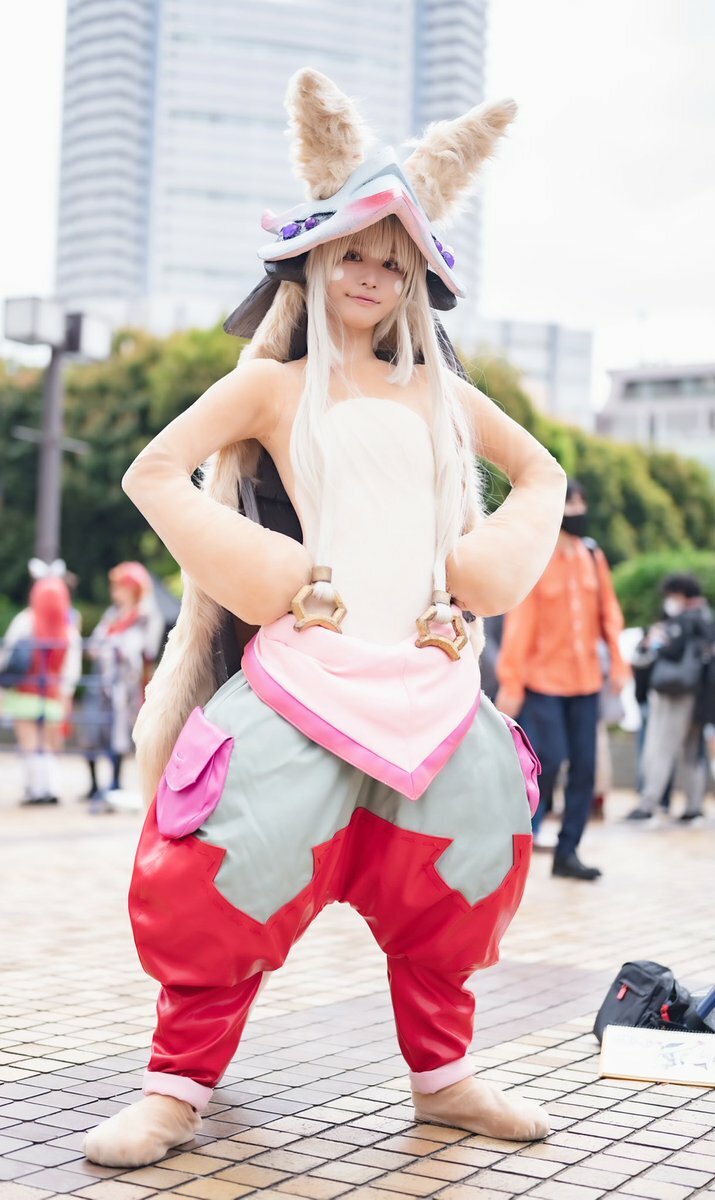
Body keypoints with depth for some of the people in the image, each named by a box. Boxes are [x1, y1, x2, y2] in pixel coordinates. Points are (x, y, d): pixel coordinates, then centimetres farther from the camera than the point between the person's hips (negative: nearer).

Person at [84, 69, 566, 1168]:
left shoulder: (441, 393, 18)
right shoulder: (275, 383, 8)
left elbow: (543, 477, 27)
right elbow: (153, 474, 2)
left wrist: (482, 580, 10)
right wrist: (271, 577, -8)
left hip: (428, 669, 4)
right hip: (310, 659, -4)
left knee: (461, 866, 2)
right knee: (238, 867, -14)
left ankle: (441, 1074, 21)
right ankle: (181, 1084, 1)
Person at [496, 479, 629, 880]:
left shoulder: (594, 557, 6)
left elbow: (608, 610, 9)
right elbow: (519, 622, -10)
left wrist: (617, 662, -2)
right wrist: (511, 684, -12)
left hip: (586, 681, 5)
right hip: (544, 680, -5)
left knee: (585, 767, 2)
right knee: (549, 761, -9)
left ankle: (568, 851, 12)